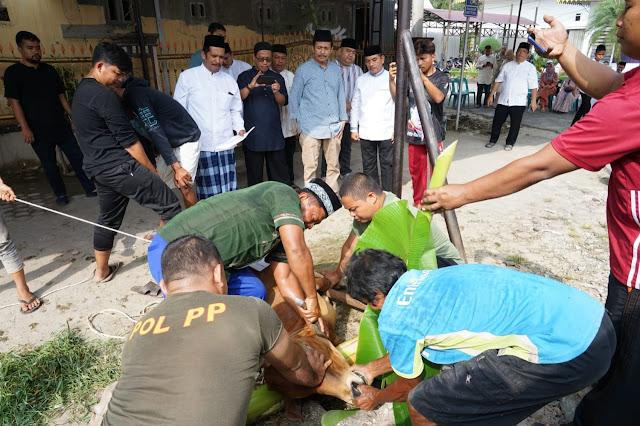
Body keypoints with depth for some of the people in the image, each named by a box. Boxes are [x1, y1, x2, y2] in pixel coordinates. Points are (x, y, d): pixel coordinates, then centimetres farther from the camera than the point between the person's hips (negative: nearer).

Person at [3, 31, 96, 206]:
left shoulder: (49, 70, 11)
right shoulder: (13, 72, -2)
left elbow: (61, 95, 15)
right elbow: (14, 102, -7)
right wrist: (25, 128, -14)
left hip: (61, 126, 3)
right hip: (39, 131, -3)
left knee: (77, 157, 2)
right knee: (49, 164, 4)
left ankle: (90, 188, 9)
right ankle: (60, 194, 16)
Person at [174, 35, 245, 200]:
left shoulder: (229, 80, 17)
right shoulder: (187, 77, 6)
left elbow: (235, 110, 24)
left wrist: (240, 128, 5)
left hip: (226, 145, 3)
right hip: (200, 145, -3)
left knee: (229, 191, 1)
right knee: (208, 193, -3)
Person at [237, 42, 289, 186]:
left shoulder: (277, 78, 15)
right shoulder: (245, 77, 7)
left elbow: (284, 102, 4)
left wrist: (276, 92, -18)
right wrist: (250, 86, -28)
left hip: (274, 134, 2)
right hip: (253, 135, -2)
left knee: (279, 174, 3)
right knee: (254, 176, 4)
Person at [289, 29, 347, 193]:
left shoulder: (336, 69, 13)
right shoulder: (303, 70, 2)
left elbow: (340, 94, 17)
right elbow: (294, 97, 6)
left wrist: (342, 120, 12)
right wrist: (296, 121, 3)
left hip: (333, 127, 4)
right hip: (311, 127, -4)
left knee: (334, 165, 8)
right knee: (310, 167, -3)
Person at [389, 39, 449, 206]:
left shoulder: (442, 77, -2)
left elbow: (438, 97, -21)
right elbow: (397, 97, 7)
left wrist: (423, 77, -30)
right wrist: (391, 79, -9)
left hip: (433, 133, -4)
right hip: (414, 132, 4)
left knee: (435, 171, 0)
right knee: (415, 170, 13)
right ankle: (418, 202, 29)